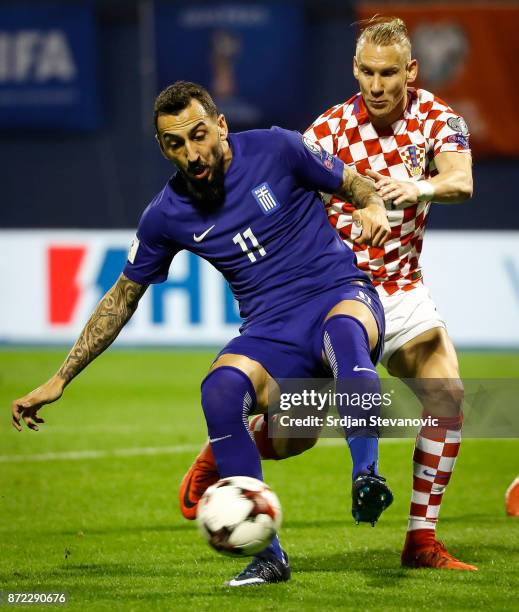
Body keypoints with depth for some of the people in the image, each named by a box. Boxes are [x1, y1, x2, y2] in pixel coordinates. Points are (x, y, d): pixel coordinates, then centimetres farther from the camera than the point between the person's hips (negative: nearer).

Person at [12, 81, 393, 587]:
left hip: (339, 294, -2)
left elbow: (357, 187, 9)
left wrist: (373, 210, -17)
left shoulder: (276, 149, -5)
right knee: (220, 391, -31)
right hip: (270, 329, 2)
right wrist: (59, 380, 12)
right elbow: (122, 297, 14)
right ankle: (269, 556, -25)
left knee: (344, 329, -41)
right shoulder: (167, 214, 2)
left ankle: (367, 475, -45)